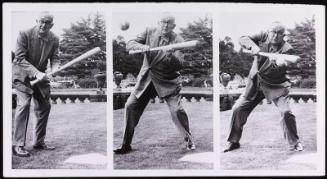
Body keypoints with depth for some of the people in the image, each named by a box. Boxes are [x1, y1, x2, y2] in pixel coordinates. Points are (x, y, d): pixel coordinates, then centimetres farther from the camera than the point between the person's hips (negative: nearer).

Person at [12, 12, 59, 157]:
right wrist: (36, 73, -32)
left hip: (41, 75, 6)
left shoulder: (54, 40, -7)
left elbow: (54, 58, 2)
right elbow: (20, 58, -21)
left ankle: (39, 142, 21)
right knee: (23, 104, -18)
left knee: (44, 107, 6)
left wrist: (53, 69, -21)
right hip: (23, 74, -5)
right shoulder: (25, 34, -19)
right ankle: (18, 145, -14)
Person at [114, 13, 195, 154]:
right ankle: (126, 146, 11)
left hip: (168, 82, -3)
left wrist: (170, 55, -38)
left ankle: (189, 140, 9)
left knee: (176, 110, -16)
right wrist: (141, 46, -25)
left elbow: (179, 65, -18)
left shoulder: (177, 41, -8)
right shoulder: (149, 32, 0)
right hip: (146, 79, 3)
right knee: (130, 106, -2)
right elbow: (129, 45, -4)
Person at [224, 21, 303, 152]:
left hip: (276, 86, -3)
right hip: (255, 83, 3)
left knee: (286, 112, -17)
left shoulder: (286, 49, -11)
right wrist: (253, 46, -29)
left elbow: (280, 70, -22)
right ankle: (233, 142, 17)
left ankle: (294, 143, 6)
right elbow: (242, 39, -9)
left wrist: (281, 65, -46)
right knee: (238, 109, -1)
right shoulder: (263, 37, -2)